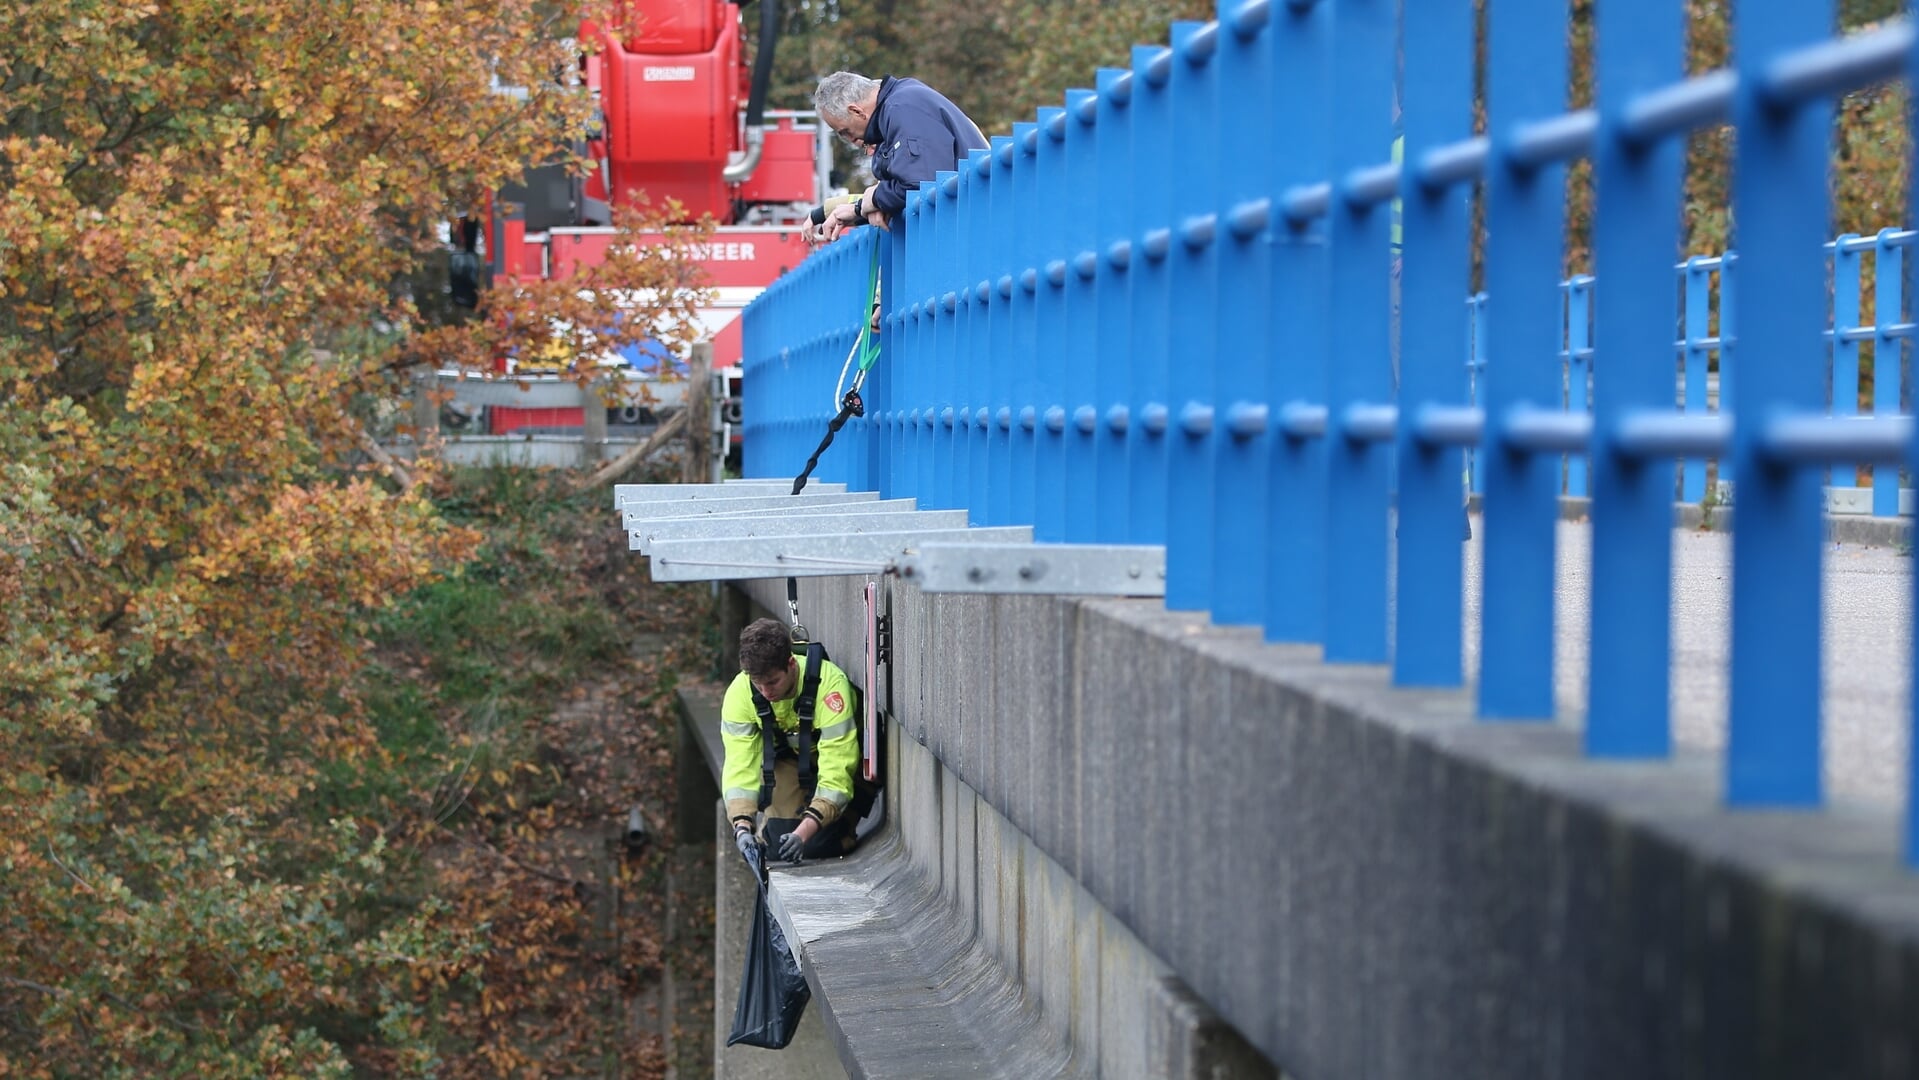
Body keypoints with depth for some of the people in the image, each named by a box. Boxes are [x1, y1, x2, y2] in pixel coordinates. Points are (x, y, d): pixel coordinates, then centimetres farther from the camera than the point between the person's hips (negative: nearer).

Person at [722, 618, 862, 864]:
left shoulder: (829, 684, -37)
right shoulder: (739, 693, -27)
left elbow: (837, 772, -38)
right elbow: (740, 765, -27)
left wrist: (803, 833, -48)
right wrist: (742, 827, -43)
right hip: (787, 756, 2)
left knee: (818, 844, -18)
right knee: (779, 839, -19)